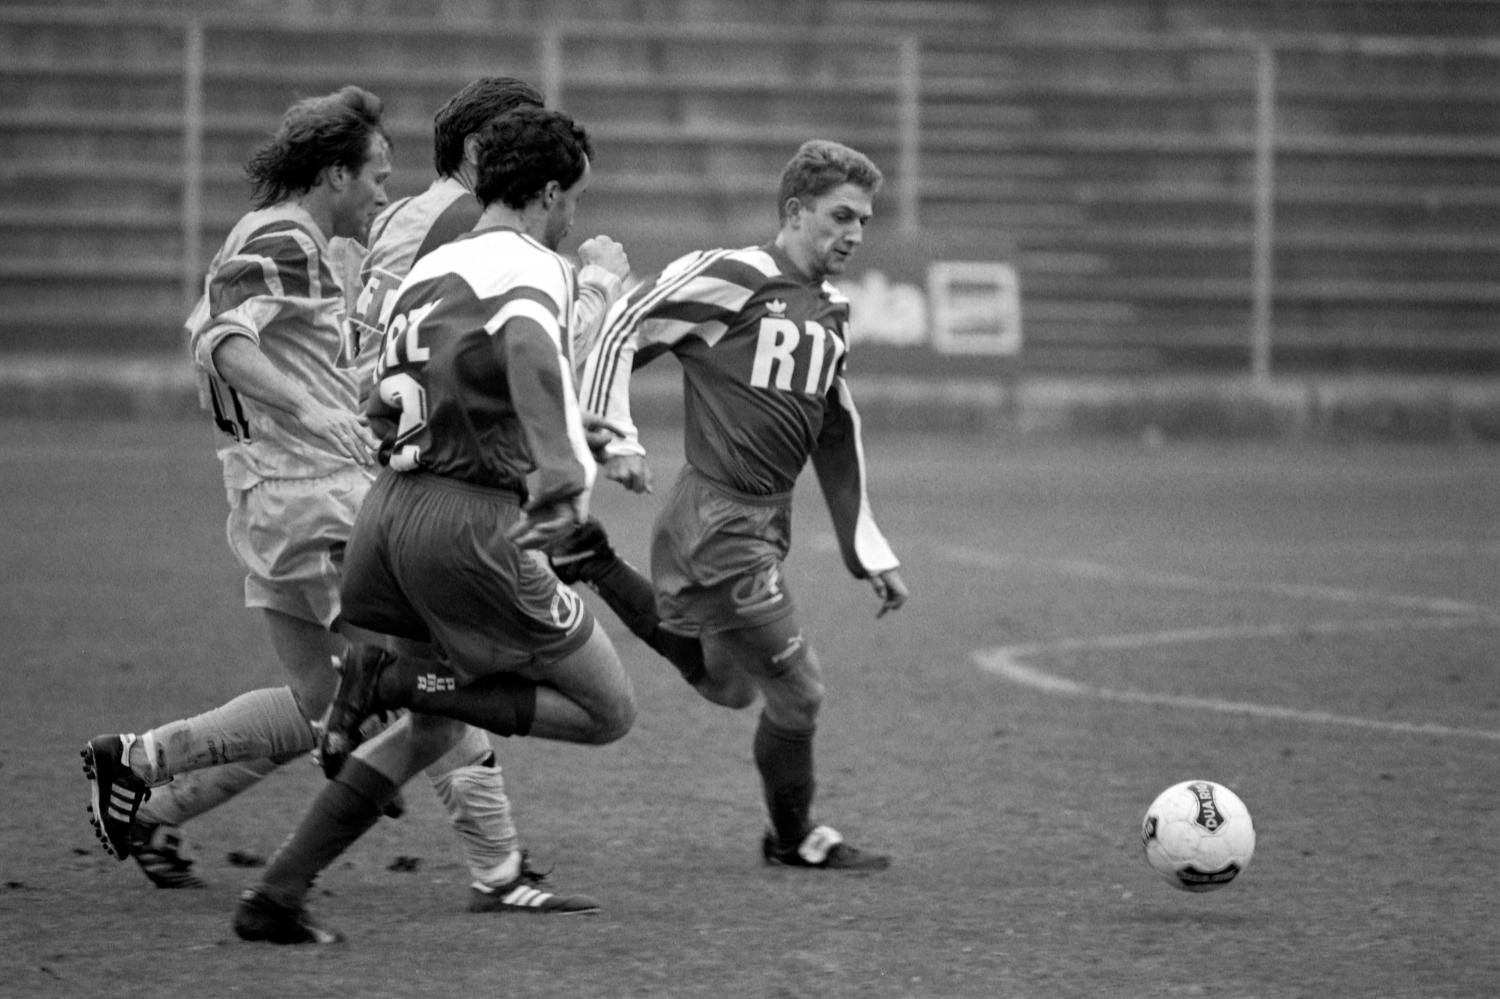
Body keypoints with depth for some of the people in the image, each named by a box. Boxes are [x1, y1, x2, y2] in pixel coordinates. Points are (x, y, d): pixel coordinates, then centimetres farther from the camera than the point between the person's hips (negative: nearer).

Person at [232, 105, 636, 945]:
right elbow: (527, 346, -30)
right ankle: (395, 676, -11)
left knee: (435, 728, 24)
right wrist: (562, 466, -40)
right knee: (610, 711, 4)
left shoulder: (429, 271, 19)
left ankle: (275, 897, 12)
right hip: (471, 522, -8)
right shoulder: (533, 266, -6)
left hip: (390, 507, 8)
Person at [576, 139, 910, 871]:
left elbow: (838, 438, 21)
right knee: (798, 692, -3)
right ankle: (795, 838, 17)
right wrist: (616, 438, -16)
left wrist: (870, 555, 19)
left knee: (729, 688, 12)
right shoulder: (730, 278, -12)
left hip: (768, 520, 9)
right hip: (718, 517, -9)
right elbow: (621, 330, -8)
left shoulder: (830, 313, 13)